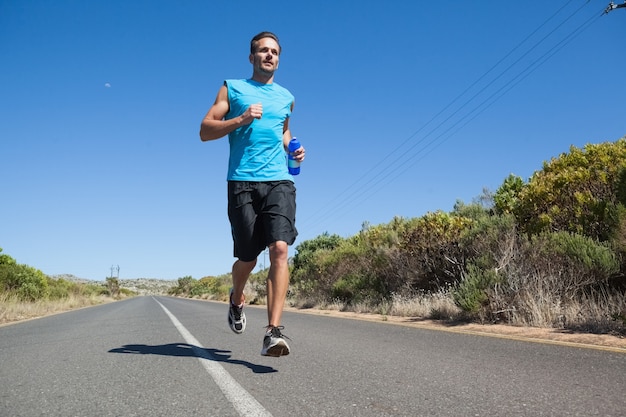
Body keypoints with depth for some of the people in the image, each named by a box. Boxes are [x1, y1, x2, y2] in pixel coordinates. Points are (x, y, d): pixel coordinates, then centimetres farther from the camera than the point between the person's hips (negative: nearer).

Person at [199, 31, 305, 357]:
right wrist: (241, 119, -10)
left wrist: (293, 149, 15)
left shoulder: (286, 97, 22)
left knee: (280, 249, -18)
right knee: (248, 259, 2)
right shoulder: (232, 88, 12)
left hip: (279, 181, 2)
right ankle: (236, 300, 36)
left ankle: (273, 332, -20)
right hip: (242, 181, -2)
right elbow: (205, 131, 5)